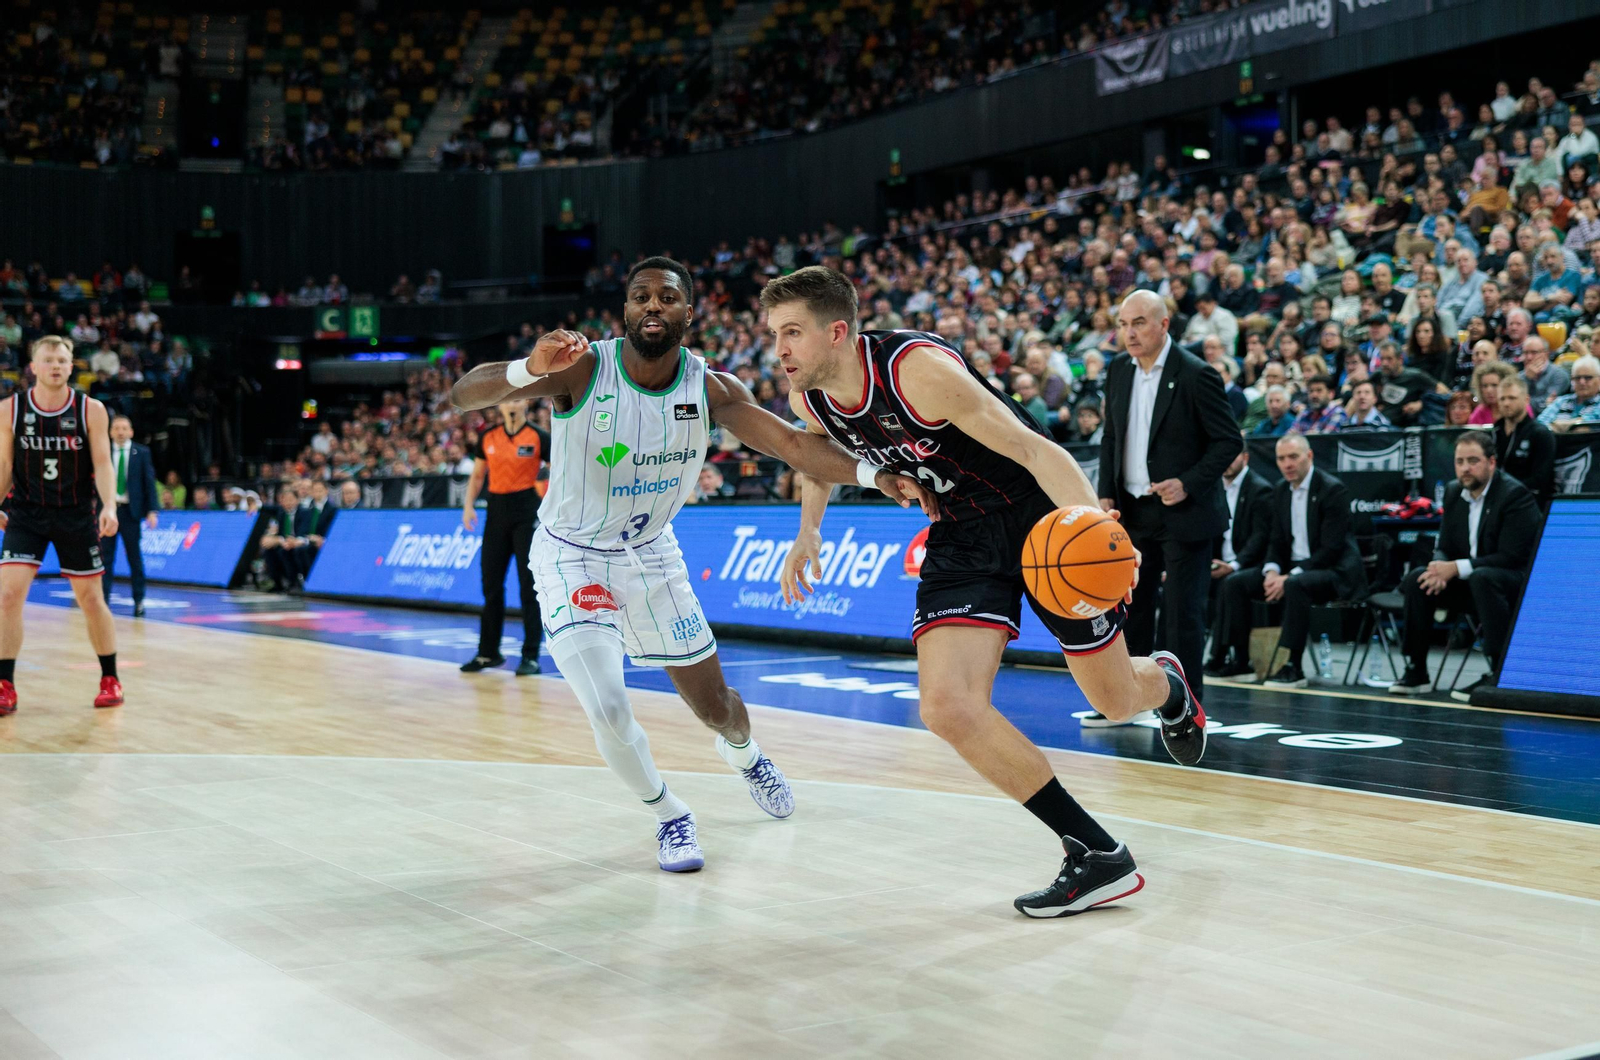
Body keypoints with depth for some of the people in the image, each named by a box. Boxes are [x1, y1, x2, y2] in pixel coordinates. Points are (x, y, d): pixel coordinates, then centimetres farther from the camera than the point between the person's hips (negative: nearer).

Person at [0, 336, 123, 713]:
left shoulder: (91, 410, -6)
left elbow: (102, 464, -9)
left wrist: (109, 506, -23)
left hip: (77, 516, 0)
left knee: (91, 599, 7)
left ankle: (110, 679, 24)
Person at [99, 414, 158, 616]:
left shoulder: (141, 453, 3)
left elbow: (149, 482, 1)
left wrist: (152, 511, -6)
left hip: (130, 510, -1)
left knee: (135, 557, 2)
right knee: (105, 557, 1)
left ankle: (139, 601, 9)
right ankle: (104, 600, 5)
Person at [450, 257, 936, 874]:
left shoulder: (711, 389, -13)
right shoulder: (583, 370, -23)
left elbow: (792, 442, -21)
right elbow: (463, 395, -33)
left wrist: (870, 473, -38)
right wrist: (527, 370, -55)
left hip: (650, 554, 4)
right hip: (573, 558, -3)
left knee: (714, 705, 14)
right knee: (608, 710, -20)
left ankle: (743, 753, 53)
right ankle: (670, 817, 9)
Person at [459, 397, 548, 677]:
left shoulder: (537, 438, -6)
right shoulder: (488, 438, 5)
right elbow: (477, 476, 15)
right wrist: (469, 505, 1)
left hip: (527, 512, -4)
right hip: (497, 511, 4)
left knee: (529, 585, -4)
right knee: (491, 585, 8)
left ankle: (531, 656, 1)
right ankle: (488, 652, 20)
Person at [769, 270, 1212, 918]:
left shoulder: (917, 367, -28)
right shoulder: (810, 397, -7)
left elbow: (1033, 448, -30)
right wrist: (808, 532, 11)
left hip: (1039, 517, -5)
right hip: (961, 539, 5)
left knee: (1116, 701, 7)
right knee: (949, 709, -17)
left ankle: (1166, 684, 49)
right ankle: (1097, 857, -5)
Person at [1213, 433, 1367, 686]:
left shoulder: (1334, 490, -13)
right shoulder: (1280, 491, 9)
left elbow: (1331, 549, -18)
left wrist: (1290, 577, -24)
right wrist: (1272, 571, -9)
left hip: (1334, 571, -8)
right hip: (1292, 568, 8)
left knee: (1296, 585, -38)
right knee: (1234, 583, -8)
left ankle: (1293, 666, -33)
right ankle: (1241, 662, -6)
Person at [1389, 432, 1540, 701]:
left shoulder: (1515, 495, -15)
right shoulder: (1454, 492, 7)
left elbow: (1511, 557, -21)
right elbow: (1444, 547, 10)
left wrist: (1457, 568, -26)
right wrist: (1441, 570, -15)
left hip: (1516, 585, -7)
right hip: (1469, 584, 7)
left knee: (1483, 577, -37)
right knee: (1417, 578, -13)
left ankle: (1499, 674, -33)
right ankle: (1415, 670, -8)